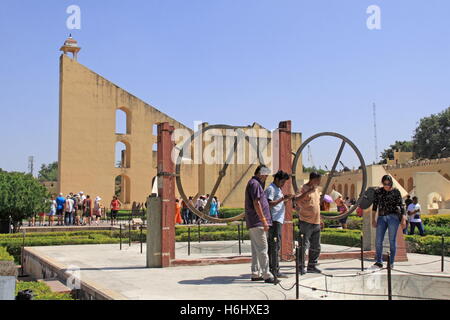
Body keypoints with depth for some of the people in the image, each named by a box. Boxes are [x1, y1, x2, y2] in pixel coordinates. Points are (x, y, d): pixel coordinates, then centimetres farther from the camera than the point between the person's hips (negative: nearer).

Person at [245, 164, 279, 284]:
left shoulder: (255, 183, 21)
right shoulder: (254, 184, -12)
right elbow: (256, 203, -19)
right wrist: (264, 220, -20)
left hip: (254, 224, 11)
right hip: (257, 222, -11)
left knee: (256, 249, 12)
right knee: (262, 249, -9)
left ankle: (255, 274, 17)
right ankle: (266, 275, -8)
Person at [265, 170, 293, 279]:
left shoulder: (278, 189, 22)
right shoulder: (270, 189, -10)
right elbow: (269, 204, -20)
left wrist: (286, 200, 12)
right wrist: (282, 199, -21)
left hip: (278, 220, 10)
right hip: (274, 221, -10)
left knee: (272, 245, 11)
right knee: (275, 246, -10)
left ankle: (271, 269, 15)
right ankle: (275, 271, -10)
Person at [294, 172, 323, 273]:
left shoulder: (316, 189, 16)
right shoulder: (305, 188, -11)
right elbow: (297, 200, -29)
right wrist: (309, 191, -35)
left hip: (316, 222, 9)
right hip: (306, 222, -9)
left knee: (316, 247, 12)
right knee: (304, 245, -6)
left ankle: (312, 266, 22)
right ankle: (300, 267, 0)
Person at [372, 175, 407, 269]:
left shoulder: (396, 191, 3)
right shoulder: (378, 192, 10)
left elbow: (401, 205, 1)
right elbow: (374, 206, 12)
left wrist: (403, 219, -7)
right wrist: (373, 219, 6)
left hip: (393, 216, -3)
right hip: (381, 217, 3)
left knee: (392, 240, -1)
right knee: (378, 240, -4)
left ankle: (391, 262, 7)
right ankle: (379, 262, 3)